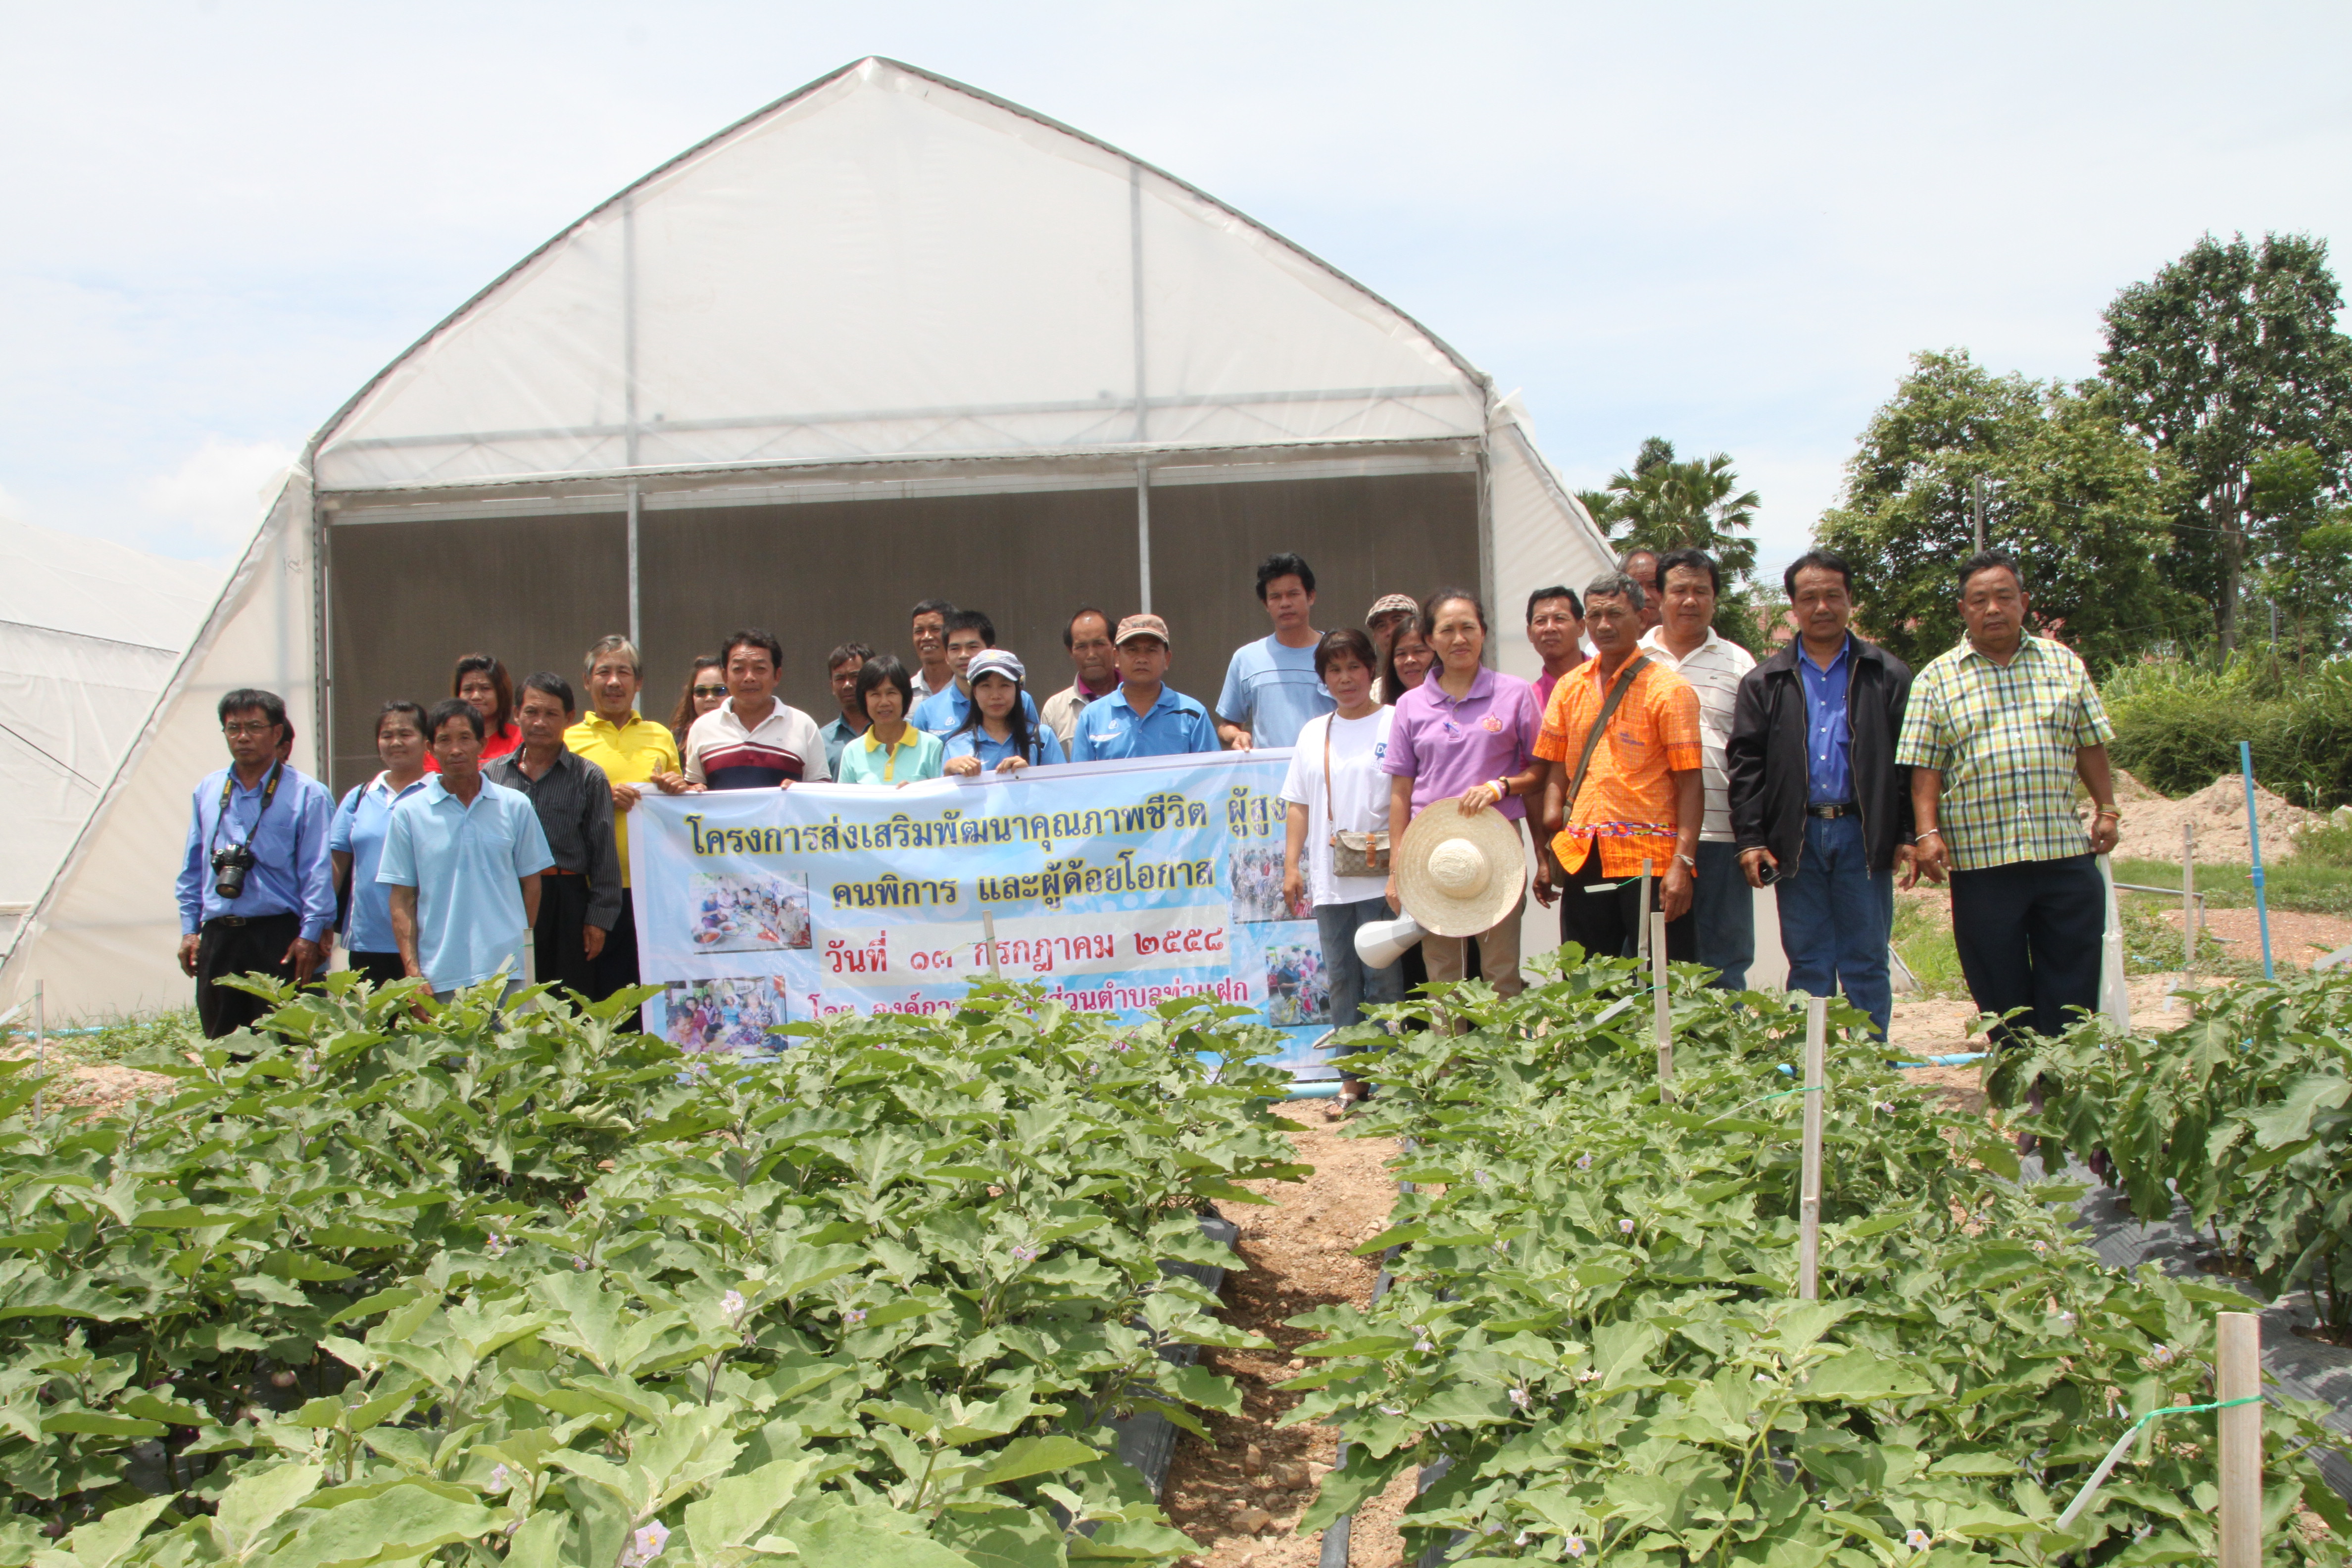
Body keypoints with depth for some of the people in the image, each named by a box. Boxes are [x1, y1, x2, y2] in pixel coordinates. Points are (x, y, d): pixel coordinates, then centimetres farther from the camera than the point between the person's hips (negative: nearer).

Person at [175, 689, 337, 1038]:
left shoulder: (306, 794, -3)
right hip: (218, 938, 5)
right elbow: (192, 869, 18)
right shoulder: (207, 791, 13)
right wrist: (190, 930, 12)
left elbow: (318, 873, -6)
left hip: (278, 938, -5)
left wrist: (310, 935, -12)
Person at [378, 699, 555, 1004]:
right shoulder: (409, 813, 4)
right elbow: (402, 899, 4)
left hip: (507, 970, 1)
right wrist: (412, 971, -3)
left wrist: (522, 947, 7)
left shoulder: (515, 807, 7)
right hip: (441, 977, -1)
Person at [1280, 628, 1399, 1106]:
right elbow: (1299, 805, 17)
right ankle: (1352, 1077, 14)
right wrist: (1291, 865, 8)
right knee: (1341, 980, 7)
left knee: (1383, 979, -3)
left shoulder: (1396, 723, 0)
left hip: (1380, 880, -5)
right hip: (1327, 881, 5)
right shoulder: (1312, 733, 16)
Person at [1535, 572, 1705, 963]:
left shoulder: (1668, 689, -5)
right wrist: (1545, 851, 4)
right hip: (1582, 858, 5)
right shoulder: (1570, 687, 11)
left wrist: (1683, 862, -18)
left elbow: (1691, 783, -9)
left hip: (1650, 860, -5)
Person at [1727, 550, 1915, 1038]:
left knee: (1866, 965, 4)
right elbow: (1745, 763, 4)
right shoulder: (1765, 682, 9)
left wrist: (1910, 834, -4)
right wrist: (1750, 838, -4)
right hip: (1796, 838, 1)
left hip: (1863, 834, -1)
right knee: (1808, 964, 6)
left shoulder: (1887, 676, 7)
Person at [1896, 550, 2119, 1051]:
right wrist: (1928, 833, -9)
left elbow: (2090, 744, 16)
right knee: (2001, 994, 5)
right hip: (1981, 859, -1)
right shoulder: (1938, 679, 5)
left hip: (2066, 850, 2)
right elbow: (1924, 768, 1)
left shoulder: (2063, 663, 12)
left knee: (2073, 990, 2)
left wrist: (2106, 809, 8)